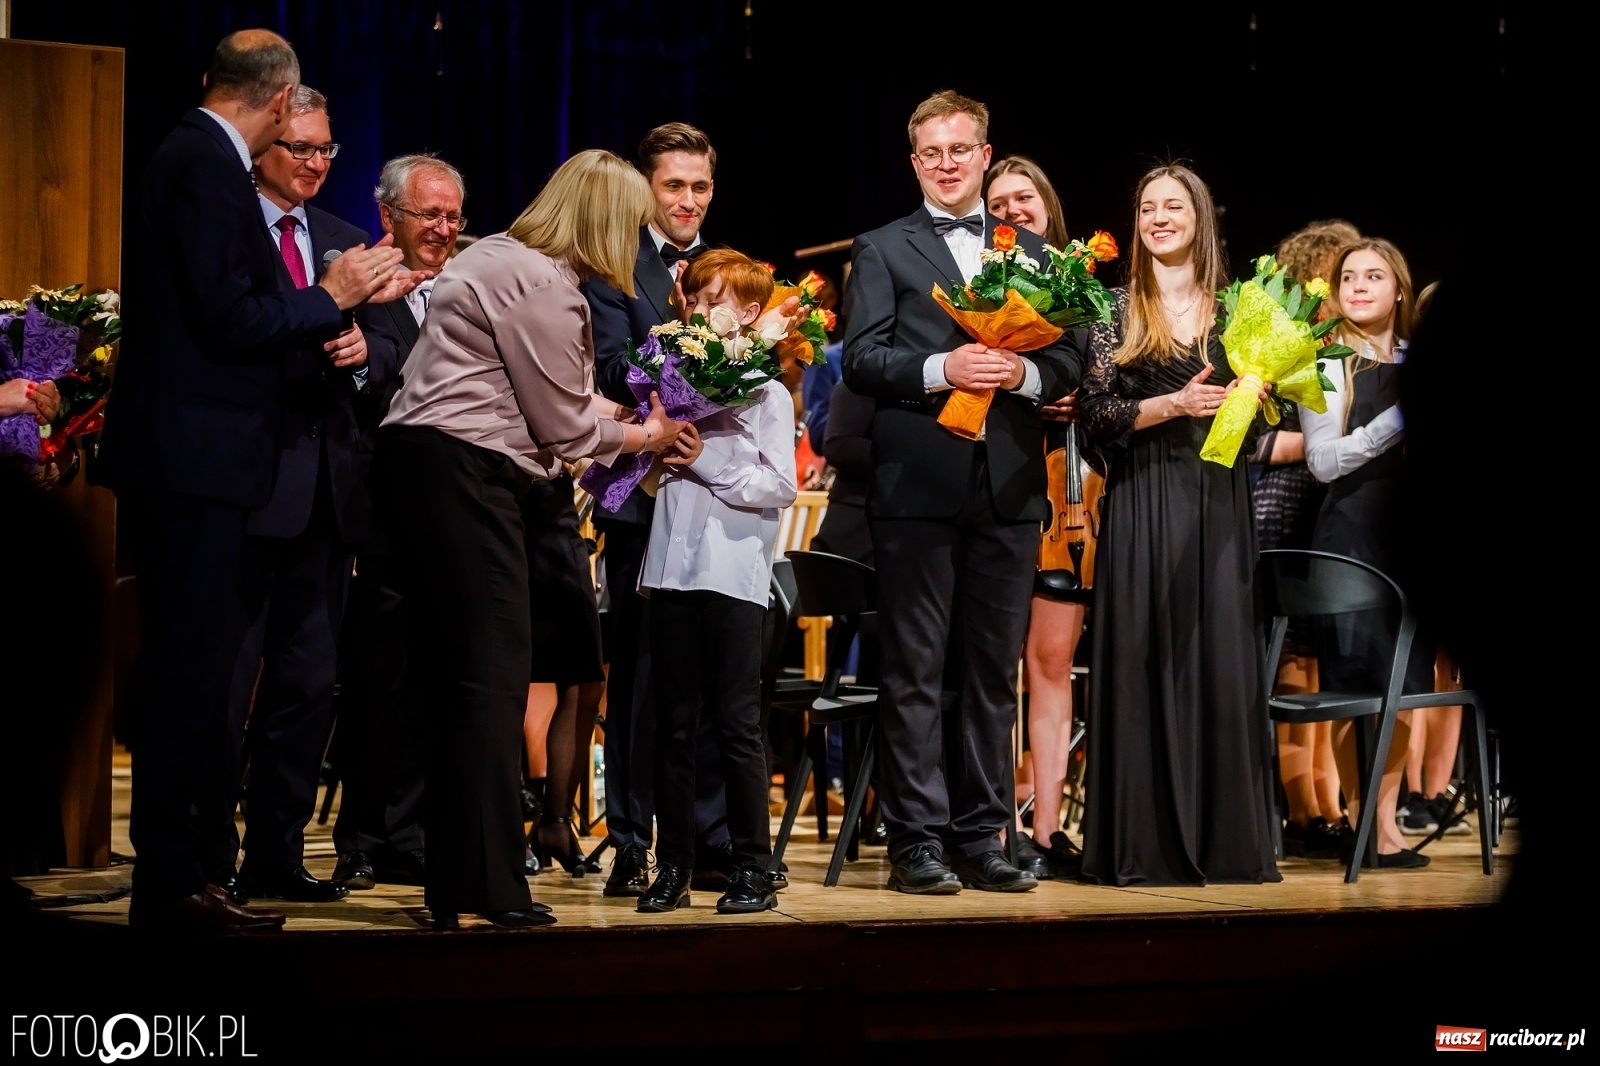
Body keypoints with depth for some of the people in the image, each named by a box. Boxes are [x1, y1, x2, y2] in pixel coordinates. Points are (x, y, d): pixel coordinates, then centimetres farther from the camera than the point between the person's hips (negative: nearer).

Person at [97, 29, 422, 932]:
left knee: (195, 666, 14)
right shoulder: (206, 168, -14)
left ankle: (179, 872, 21)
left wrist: (351, 298, 16)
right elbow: (232, 321, -21)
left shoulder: (199, 160, 15)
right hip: (193, 458, -10)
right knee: (189, 667, -6)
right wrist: (332, 298, -7)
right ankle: (170, 886, -1)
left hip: (192, 459, 10)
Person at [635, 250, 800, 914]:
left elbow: (780, 486, -8)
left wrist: (707, 461, -13)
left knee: (738, 725, -1)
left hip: (735, 572, -4)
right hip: (672, 566, 4)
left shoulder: (766, 394, 1)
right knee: (674, 726, 7)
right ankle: (673, 867, 13)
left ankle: (752, 870, 5)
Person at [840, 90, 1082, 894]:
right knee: (914, 671, -1)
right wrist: (941, 369, -18)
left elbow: (1070, 357, 10)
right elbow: (859, 359, -4)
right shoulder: (883, 250, 7)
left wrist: (1026, 373, -11)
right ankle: (916, 842, 3)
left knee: (994, 671, 7)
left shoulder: (1031, 251, 16)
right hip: (918, 487, -3)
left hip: (1008, 488, 4)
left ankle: (980, 838, 14)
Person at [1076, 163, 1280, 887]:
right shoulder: (1117, 311, 3)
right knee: (1143, 659, -3)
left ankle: (1224, 837, 5)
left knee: (1220, 657, -1)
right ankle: (1143, 843, 1)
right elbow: (1095, 414, -5)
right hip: (1142, 504, -2)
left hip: (1217, 502, 2)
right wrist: (1174, 405, -16)